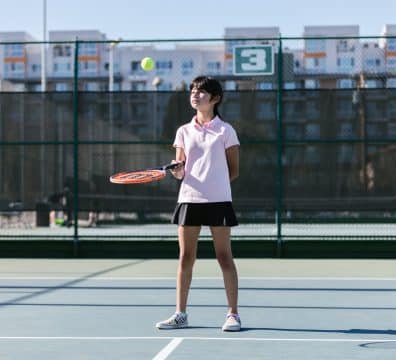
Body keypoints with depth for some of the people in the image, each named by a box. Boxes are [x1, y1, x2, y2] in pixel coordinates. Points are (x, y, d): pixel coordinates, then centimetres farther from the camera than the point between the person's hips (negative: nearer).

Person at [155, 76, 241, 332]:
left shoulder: (225, 131, 2)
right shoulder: (184, 131, 11)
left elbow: (234, 170, 5)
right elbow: (181, 171, 10)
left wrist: (214, 183, -3)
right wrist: (178, 171, -11)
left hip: (218, 200, -3)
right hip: (189, 199, 3)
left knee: (225, 257, 0)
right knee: (185, 258, 4)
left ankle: (233, 314, 7)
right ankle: (180, 314, 12)